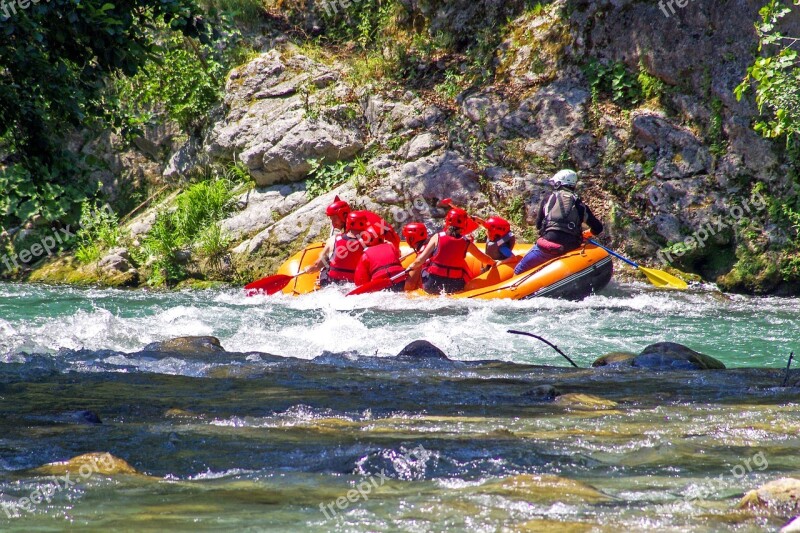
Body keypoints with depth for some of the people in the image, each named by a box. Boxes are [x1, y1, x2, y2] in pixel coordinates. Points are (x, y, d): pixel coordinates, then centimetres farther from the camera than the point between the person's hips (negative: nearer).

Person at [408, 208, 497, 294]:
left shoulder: (437, 237, -2)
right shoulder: (466, 243, 0)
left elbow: (420, 260, -4)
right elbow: (486, 260, 10)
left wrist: (411, 266, 16)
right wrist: (493, 263, 32)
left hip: (431, 286, 0)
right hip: (455, 287, 0)